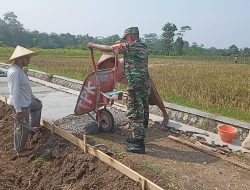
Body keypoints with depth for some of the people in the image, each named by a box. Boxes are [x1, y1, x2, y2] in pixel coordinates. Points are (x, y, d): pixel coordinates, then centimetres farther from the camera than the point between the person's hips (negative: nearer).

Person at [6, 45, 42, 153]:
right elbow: (14, 93, -29)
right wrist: (18, 110, -29)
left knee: (38, 105, 32)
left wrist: (33, 98, 25)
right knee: (22, 128, 4)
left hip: (27, 101, 10)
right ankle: (19, 150, 23)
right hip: (21, 105, -10)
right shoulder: (14, 72, -25)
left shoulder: (20, 70, 6)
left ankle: (34, 127, 43)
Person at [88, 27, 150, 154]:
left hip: (135, 86, -9)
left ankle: (138, 144, 2)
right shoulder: (144, 47, 15)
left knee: (134, 113, -3)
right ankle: (139, 137, 30)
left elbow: (108, 49, -5)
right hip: (145, 85, 9)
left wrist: (93, 45, 8)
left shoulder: (130, 46, -10)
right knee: (142, 112, 15)